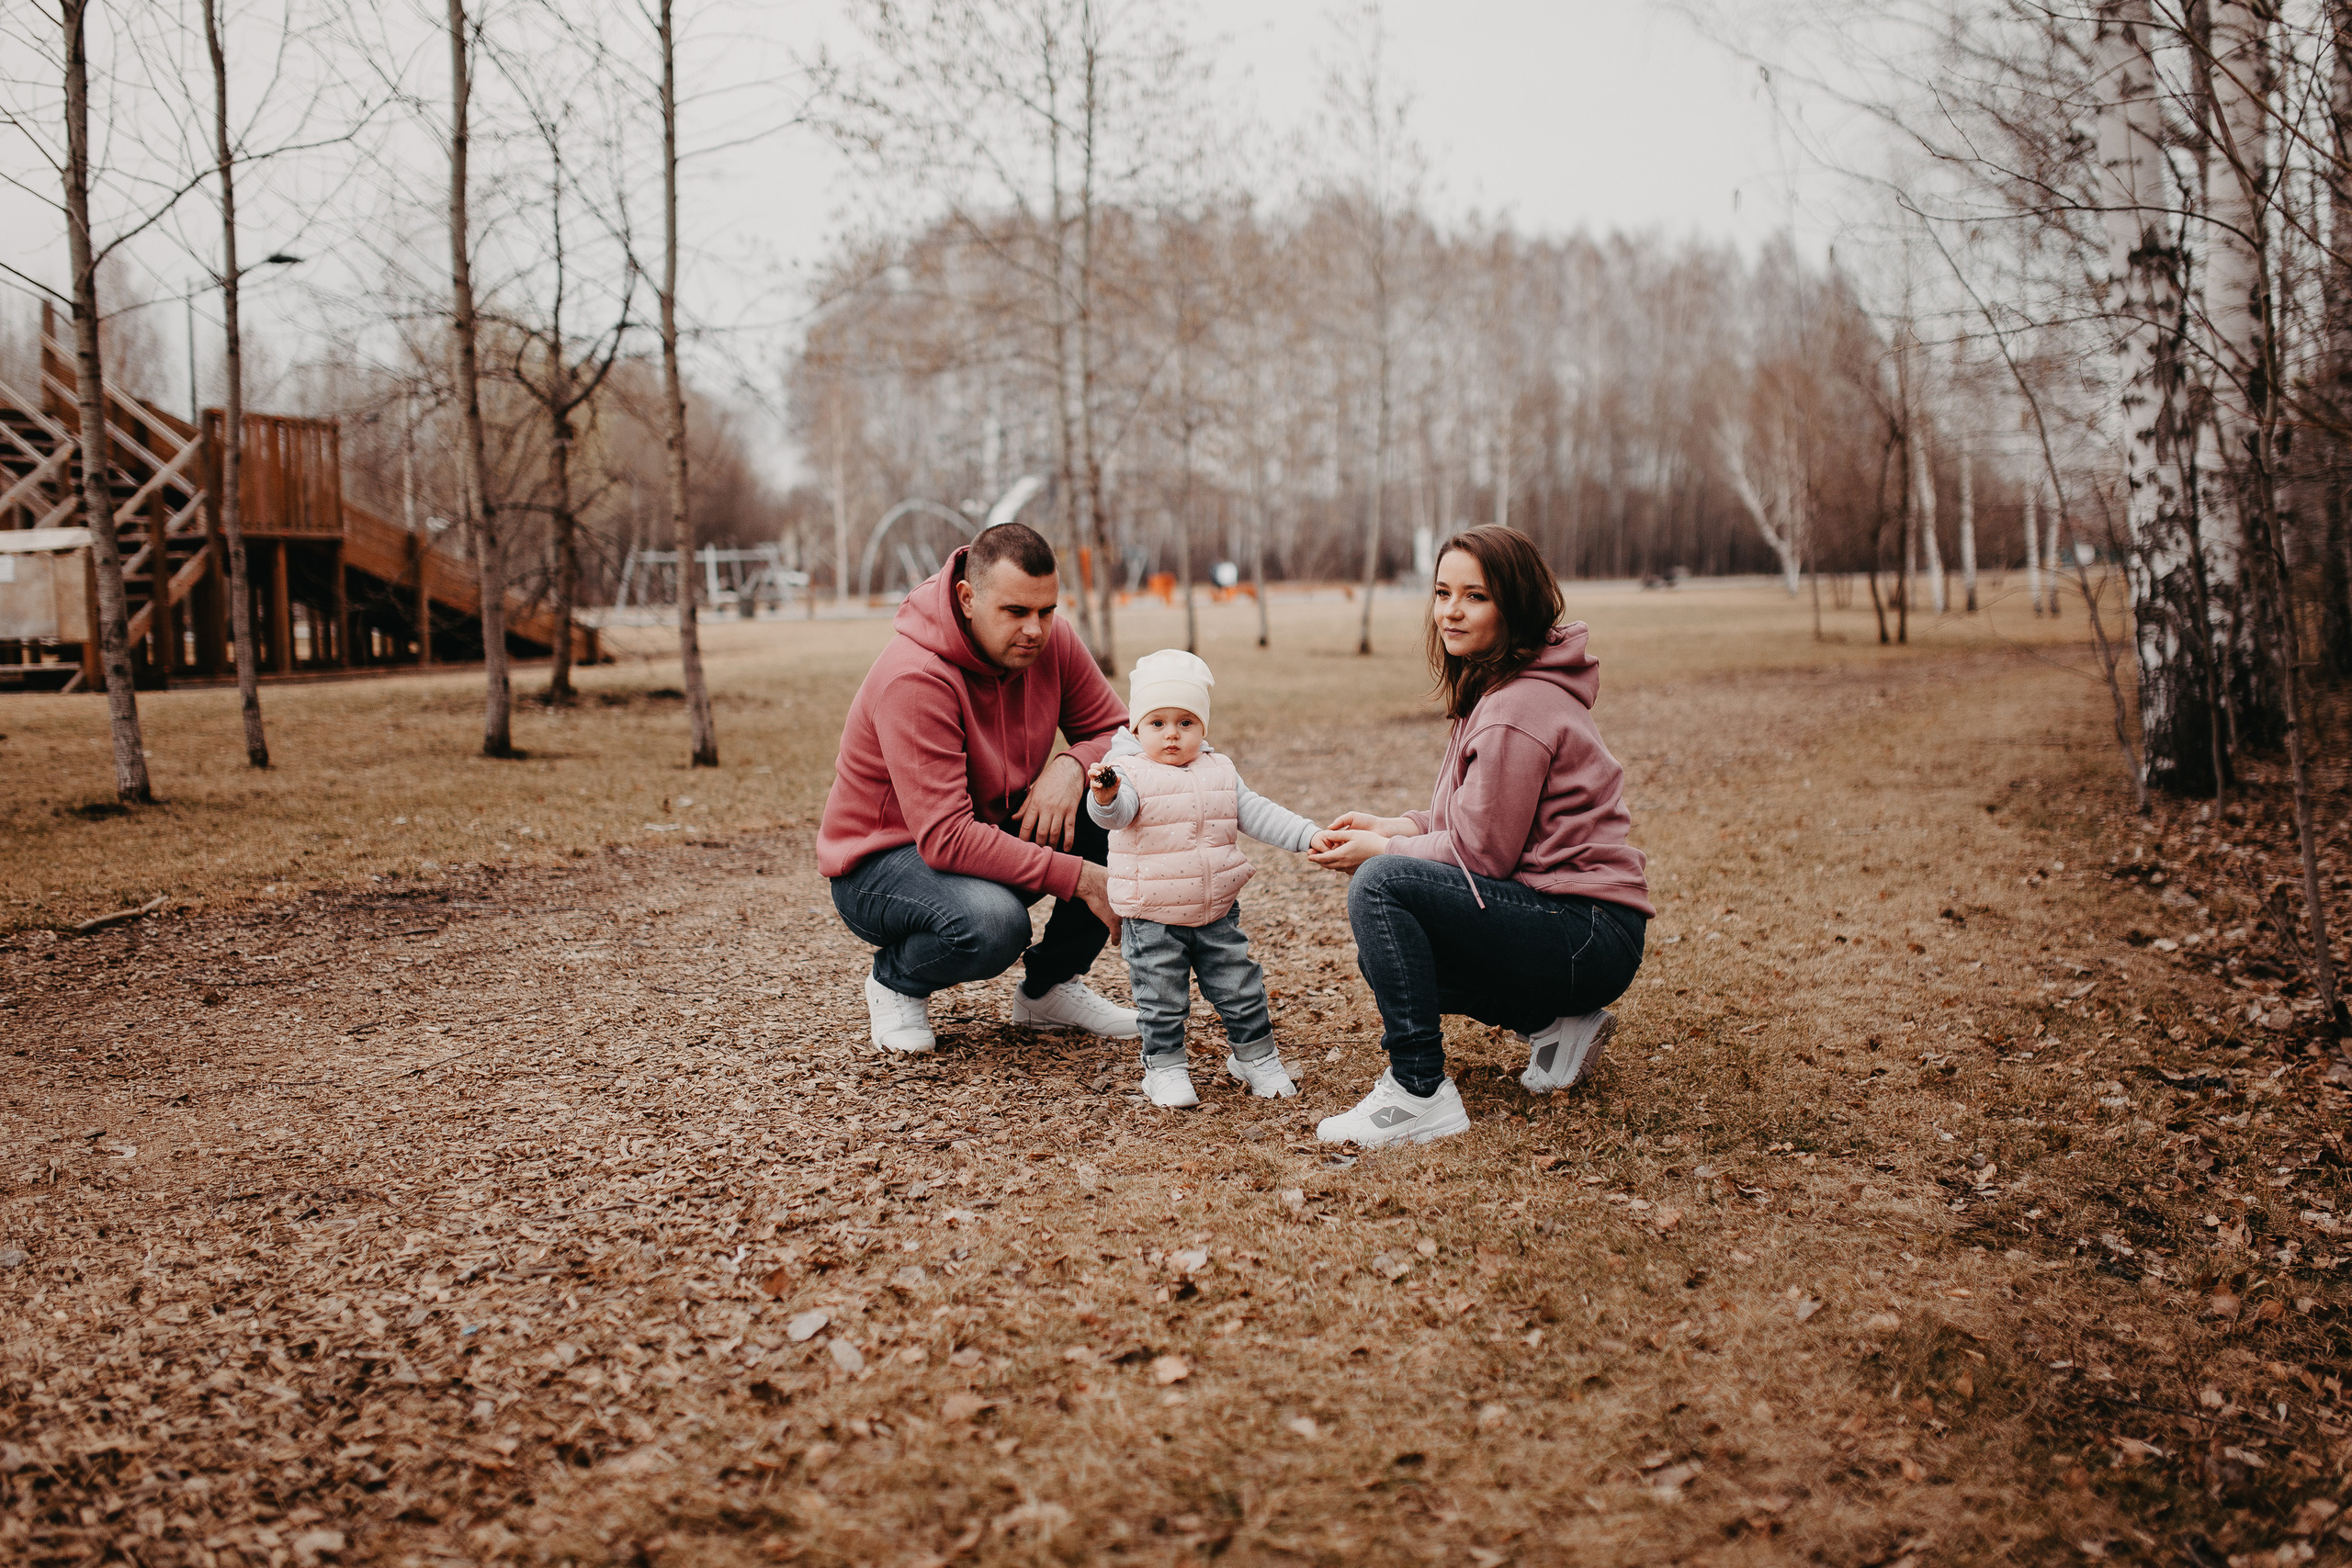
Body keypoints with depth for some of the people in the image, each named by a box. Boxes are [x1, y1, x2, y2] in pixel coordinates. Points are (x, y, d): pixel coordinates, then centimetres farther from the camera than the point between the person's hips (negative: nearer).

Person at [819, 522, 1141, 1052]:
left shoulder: (1052, 641, -10)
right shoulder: (913, 679, -30)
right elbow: (946, 838, -34)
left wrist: (1072, 766, -26)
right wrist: (1080, 878, -36)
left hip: (996, 836, 7)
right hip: (882, 861, -7)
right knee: (992, 923, -38)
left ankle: (1049, 987, 4)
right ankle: (895, 980, -2)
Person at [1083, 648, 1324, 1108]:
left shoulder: (1219, 772, 6)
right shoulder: (1131, 774, -11)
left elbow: (1257, 814, 8)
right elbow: (1115, 813, -30)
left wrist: (1308, 837, -3)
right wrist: (1105, 795, -54)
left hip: (1216, 913, 4)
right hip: (1151, 919, -4)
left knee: (1240, 987, 11)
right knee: (1162, 1000, 3)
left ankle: (1255, 1053, 30)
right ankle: (1165, 1066, 21)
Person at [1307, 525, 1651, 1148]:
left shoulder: (1516, 710, -19)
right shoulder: (1493, 687, 13)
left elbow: (1482, 851, -17)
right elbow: (1481, 823, 18)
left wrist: (1380, 851, -5)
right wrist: (1390, 826, 6)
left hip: (1590, 936, -10)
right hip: (1573, 928, 10)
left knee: (1381, 884, -22)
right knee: (1381, 949, 17)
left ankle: (1419, 1095, -19)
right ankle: (1555, 1022, 13)